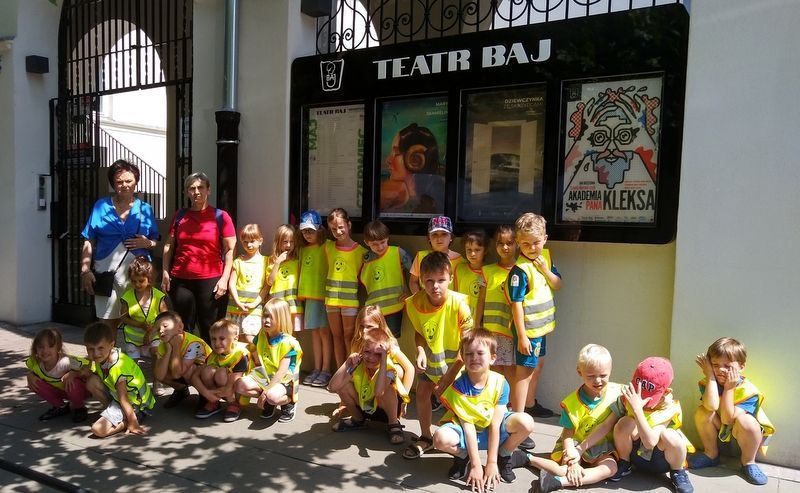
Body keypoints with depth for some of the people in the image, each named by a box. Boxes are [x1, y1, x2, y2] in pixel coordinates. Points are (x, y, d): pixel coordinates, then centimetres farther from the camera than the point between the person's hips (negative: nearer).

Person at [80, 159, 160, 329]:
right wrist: (85, 271, -2)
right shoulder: (101, 206, 7)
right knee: (109, 324, 3)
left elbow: (156, 242, 13)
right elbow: (89, 242, 6)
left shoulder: (145, 209, 10)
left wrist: (147, 243, -9)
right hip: (107, 274, 0)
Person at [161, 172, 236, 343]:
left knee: (209, 329, 3)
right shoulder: (180, 215, 10)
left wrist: (225, 278, -9)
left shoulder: (220, 216, -1)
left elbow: (230, 249, -2)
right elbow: (169, 245, 15)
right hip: (180, 280, 3)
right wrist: (165, 272, 7)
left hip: (211, 280, -3)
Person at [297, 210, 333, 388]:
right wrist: (300, 293, 12)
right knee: (315, 332, 11)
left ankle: (326, 371, 5)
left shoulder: (327, 247, -7)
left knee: (324, 331, -1)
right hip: (309, 295, 6)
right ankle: (317, 369, 19)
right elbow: (302, 272, 18)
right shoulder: (303, 249, 14)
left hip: (324, 294, -6)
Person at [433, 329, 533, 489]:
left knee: (526, 422, -26)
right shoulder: (458, 387, -21)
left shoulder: (500, 383, -18)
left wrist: (492, 463, -18)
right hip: (465, 432, -1)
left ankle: (504, 456, 4)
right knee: (441, 439, -34)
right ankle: (462, 457, 3)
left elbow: (495, 424, -18)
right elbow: (468, 426, -21)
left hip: (493, 430, 1)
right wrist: (475, 465, -22)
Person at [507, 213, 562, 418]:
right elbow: (516, 304, -22)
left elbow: (558, 285, 4)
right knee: (524, 370, -2)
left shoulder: (545, 257, 1)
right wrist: (521, 336, -22)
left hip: (542, 324, 9)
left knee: (537, 365, 22)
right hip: (527, 328, -8)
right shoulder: (520, 270, -23)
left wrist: (545, 270, -15)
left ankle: (530, 404, 41)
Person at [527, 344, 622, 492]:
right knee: (566, 470, -25)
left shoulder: (616, 394, -11)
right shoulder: (572, 403, -13)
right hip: (575, 446, -2)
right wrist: (573, 463, -27)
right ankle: (529, 459, -3)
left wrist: (581, 448, -22)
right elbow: (568, 435, -12)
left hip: (602, 449, 2)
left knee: (611, 468, -28)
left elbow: (607, 426, -14)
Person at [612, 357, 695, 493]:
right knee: (626, 422, -30)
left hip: (660, 462, -2)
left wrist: (637, 409, -47)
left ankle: (677, 472, -1)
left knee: (669, 435, -36)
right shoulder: (629, 397, -17)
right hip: (634, 455, 2)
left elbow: (650, 441, -38)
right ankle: (624, 465, 0)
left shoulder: (670, 407, -24)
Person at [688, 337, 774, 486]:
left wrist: (729, 388, -34)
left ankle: (748, 461, -7)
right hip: (719, 430, 3)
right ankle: (711, 454, -3)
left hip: (742, 433, -3)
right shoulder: (707, 383, -17)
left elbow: (727, 419, -31)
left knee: (746, 421, -35)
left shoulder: (747, 390, -24)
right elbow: (711, 406, -38)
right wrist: (710, 376, -34)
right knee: (702, 412, -25)